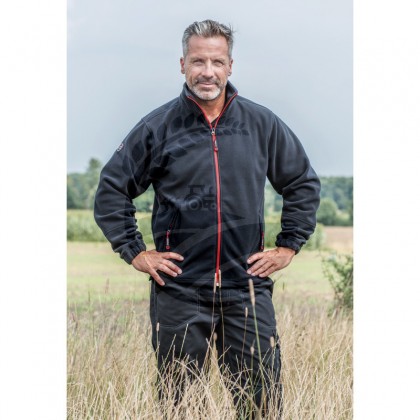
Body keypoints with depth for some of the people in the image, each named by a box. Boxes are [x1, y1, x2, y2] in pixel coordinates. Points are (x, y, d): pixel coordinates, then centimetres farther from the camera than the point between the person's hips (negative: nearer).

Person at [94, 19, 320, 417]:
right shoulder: (157, 127, 1)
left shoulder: (262, 124, 5)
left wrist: (288, 247, 9)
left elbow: (304, 184, 16)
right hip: (178, 289, -1)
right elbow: (111, 189, 8)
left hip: (247, 287, 1)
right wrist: (135, 252, 2)